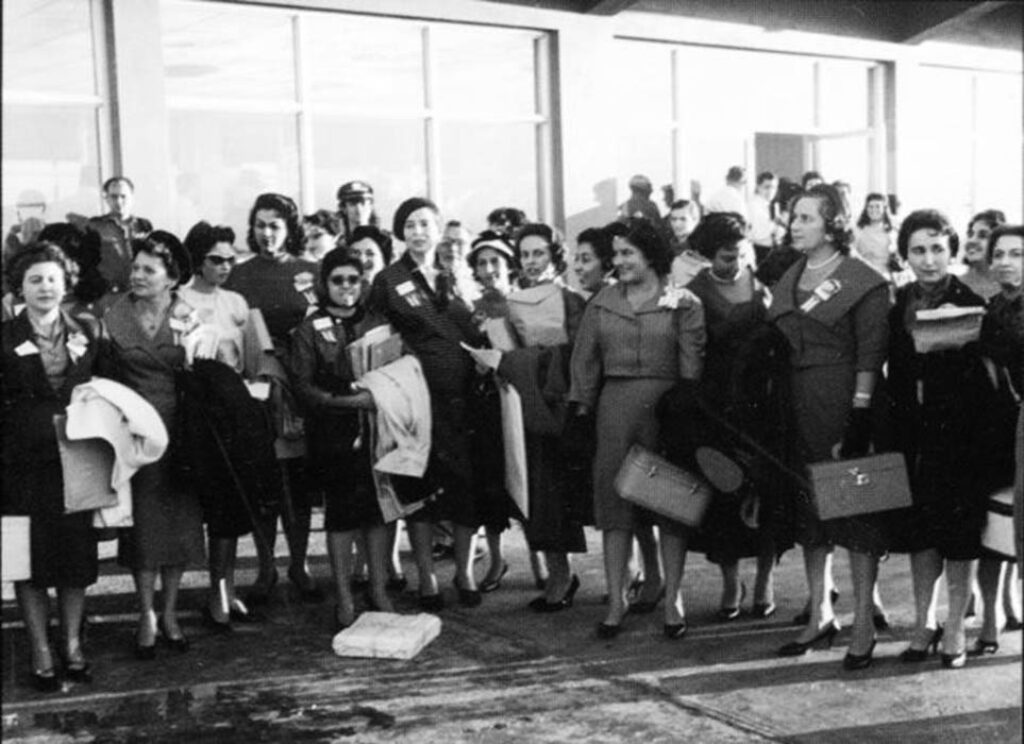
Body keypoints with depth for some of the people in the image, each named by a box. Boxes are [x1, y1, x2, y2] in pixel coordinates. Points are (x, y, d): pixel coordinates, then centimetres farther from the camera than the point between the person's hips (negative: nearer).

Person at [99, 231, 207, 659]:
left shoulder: (188, 317, 0)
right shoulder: (115, 317, -1)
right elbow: (104, 378, 4)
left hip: (179, 431, 1)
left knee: (180, 518, 5)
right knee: (142, 521, 1)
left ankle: (170, 613, 19)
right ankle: (146, 616, 14)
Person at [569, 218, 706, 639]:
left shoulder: (683, 304, 0)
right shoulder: (602, 303, 10)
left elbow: (692, 366, -3)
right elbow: (585, 360, 10)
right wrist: (581, 410, 4)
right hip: (615, 406, 3)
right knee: (614, 501, 3)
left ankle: (672, 600, 13)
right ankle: (616, 600, 10)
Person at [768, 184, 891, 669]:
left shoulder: (863, 283, -6)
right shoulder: (787, 281, 14)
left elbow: (870, 355, -11)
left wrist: (859, 414, -18)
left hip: (841, 401, -7)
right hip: (795, 402, 7)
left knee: (854, 505, -1)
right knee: (806, 505, 10)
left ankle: (863, 624, 7)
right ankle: (820, 616, 21)